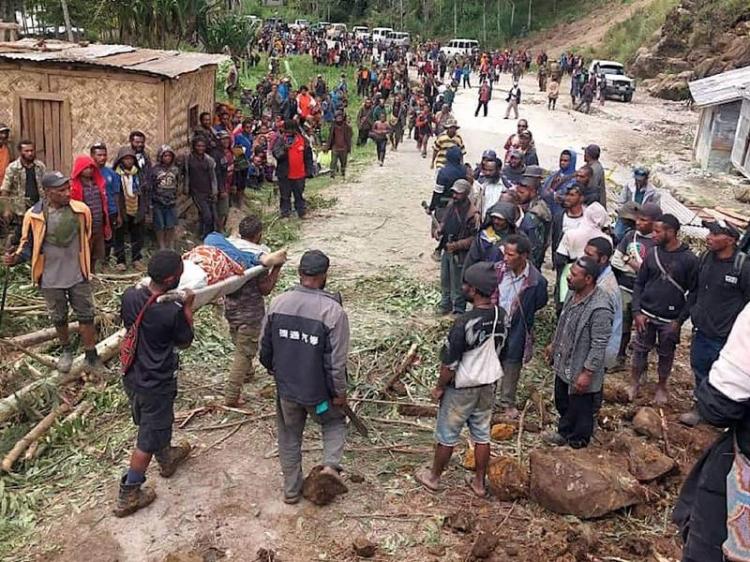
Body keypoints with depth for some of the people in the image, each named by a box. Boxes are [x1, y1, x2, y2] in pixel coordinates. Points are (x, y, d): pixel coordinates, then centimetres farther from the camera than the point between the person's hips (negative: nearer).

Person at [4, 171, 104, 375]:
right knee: (58, 318, 16)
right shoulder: (34, 215, -15)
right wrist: (16, 258, -22)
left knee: (86, 315, 7)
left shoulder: (81, 210, -11)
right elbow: (28, 244, -1)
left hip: (78, 275, 1)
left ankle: (91, 358, 20)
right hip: (51, 278, 0)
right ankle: (66, 351, 40)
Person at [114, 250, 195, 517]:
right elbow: (184, 343, -9)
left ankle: (167, 458, 53)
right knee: (148, 440, 10)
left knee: (151, 424, 28)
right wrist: (187, 307, -4)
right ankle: (127, 497, 21)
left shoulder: (129, 296, -13)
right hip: (156, 385, -7)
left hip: (132, 378, 7)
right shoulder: (173, 312, -28)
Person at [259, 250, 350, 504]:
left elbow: (265, 346, 2)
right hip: (318, 390, -3)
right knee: (334, 422, 26)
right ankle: (331, 463, 6)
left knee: (289, 436, 22)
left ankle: (291, 490, 33)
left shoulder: (278, 303, -10)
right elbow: (337, 360, -18)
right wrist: (340, 392, -3)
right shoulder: (333, 311, -22)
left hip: (285, 388, 3)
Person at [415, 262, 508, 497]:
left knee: (447, 435, 13)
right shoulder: (501, 315, -9)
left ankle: (434, 477, 32)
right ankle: (479, 482, 32)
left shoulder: (464, 323, -30)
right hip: (489, 384, 6)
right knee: (482, 434, 19)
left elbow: (449, 363, -22)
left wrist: (439, 387, -7)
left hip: (462, 388, -6)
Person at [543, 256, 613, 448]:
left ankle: (576, 444, 36)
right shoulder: (574, 293, -4)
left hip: (581, 371, -8)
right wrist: (554, 344, 21)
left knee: (580, 410, 14)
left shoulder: (599, 309, -31)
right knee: (562, 403, 27)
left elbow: (599, 346, -26)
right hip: (563, 364, 8)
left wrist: (587, 373, -23)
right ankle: (564, 433, 50)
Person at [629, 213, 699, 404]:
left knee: (666, 355, 13)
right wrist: (637, 312, -4)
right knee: (640, 349, 12)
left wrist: (680, 319, -10)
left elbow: (693, 293, -7)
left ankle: (661, 386, 34)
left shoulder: (689, 259, -11)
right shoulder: (652, 254, -3)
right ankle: (634, 383, 30)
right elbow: (639, 283, 4)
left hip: (670, 320, -2)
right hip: (646, 315, 2)